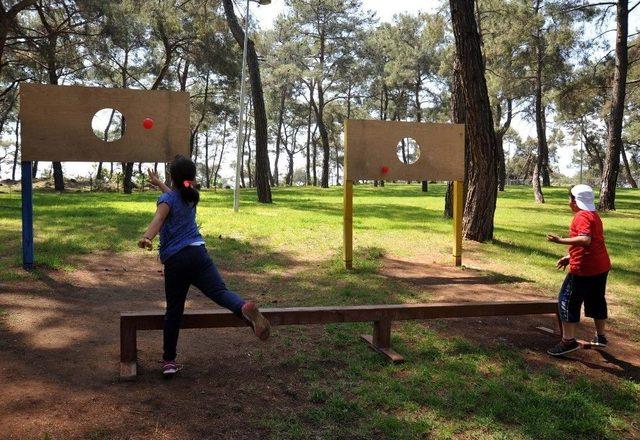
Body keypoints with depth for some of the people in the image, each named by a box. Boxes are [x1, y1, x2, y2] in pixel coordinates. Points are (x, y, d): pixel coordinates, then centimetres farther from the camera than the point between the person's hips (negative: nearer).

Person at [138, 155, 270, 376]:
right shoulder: (191, 196, 18)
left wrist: (146, 237, -39)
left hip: (173, 261, -2)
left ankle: (169, 360, 16)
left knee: (173, 311, 7)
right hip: (197, 253, 2)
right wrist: (158, 183, 58)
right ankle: (244, 308, -48)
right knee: (220, 291, -15)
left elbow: (159, 218, -22)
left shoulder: (166, 199, 3)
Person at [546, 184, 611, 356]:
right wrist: (569, 257, 17)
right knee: (597, 300, 21)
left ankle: (568, 340, -1)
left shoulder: (582, 216, -15)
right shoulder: (594, 215, 15)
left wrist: (561, 241, -33)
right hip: (602, 266, 10)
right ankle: (600, 337, 34)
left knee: (568, 300, -2)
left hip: (584, 268, -10)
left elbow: (585, 240, -31)